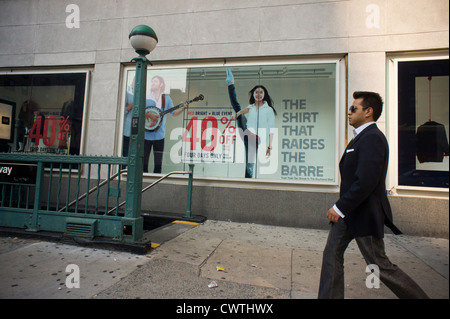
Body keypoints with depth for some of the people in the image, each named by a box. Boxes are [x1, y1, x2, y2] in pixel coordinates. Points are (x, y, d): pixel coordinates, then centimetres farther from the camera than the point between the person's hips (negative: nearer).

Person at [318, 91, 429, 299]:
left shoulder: (372, 138, -19)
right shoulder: (361, 137, 13)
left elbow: (365, 182, -27)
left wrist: (339, 208, -21)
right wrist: (340, 208, 18)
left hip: (364, 214, -10)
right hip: (348, 211, 10)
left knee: (380, 265, 7)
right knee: (332, 254, 11)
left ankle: (417, 296, 29)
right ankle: (329, 297, 23)